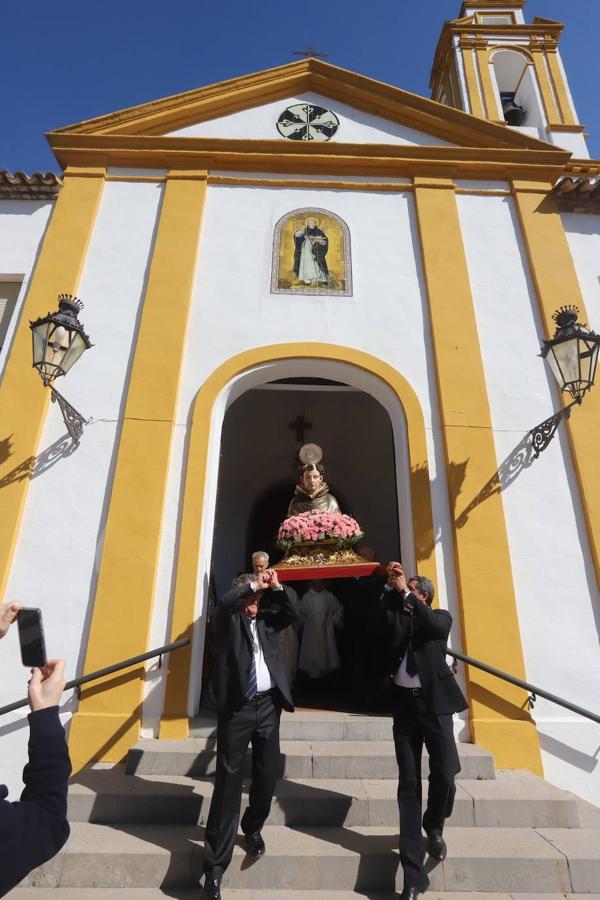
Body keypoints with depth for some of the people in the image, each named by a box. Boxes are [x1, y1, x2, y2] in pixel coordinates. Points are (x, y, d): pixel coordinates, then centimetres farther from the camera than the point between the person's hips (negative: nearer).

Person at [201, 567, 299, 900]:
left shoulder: (266, 620, 12)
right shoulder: (229, 620, 0)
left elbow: (293, 613, 4)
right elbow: (223, 604, -20)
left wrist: (276, 586, -5)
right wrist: (253, 584, -14)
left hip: (268, 706, 5)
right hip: (237, 708, -4)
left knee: (266, 779, 15)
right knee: (228, 784, -1)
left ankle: (253, 829, 41)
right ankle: (214, 867, 9)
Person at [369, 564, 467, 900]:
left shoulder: (441, 616, 5)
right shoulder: (397, 617, 10)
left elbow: (432, 624, -18)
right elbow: (377, 623, -10)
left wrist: (404, 592, -17)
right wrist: (390, 587, -14)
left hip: (435, 702, -2)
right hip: (404, 704, 2)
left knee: (445, 775, -4)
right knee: (408, 785, 3)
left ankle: (434, 827, 30)